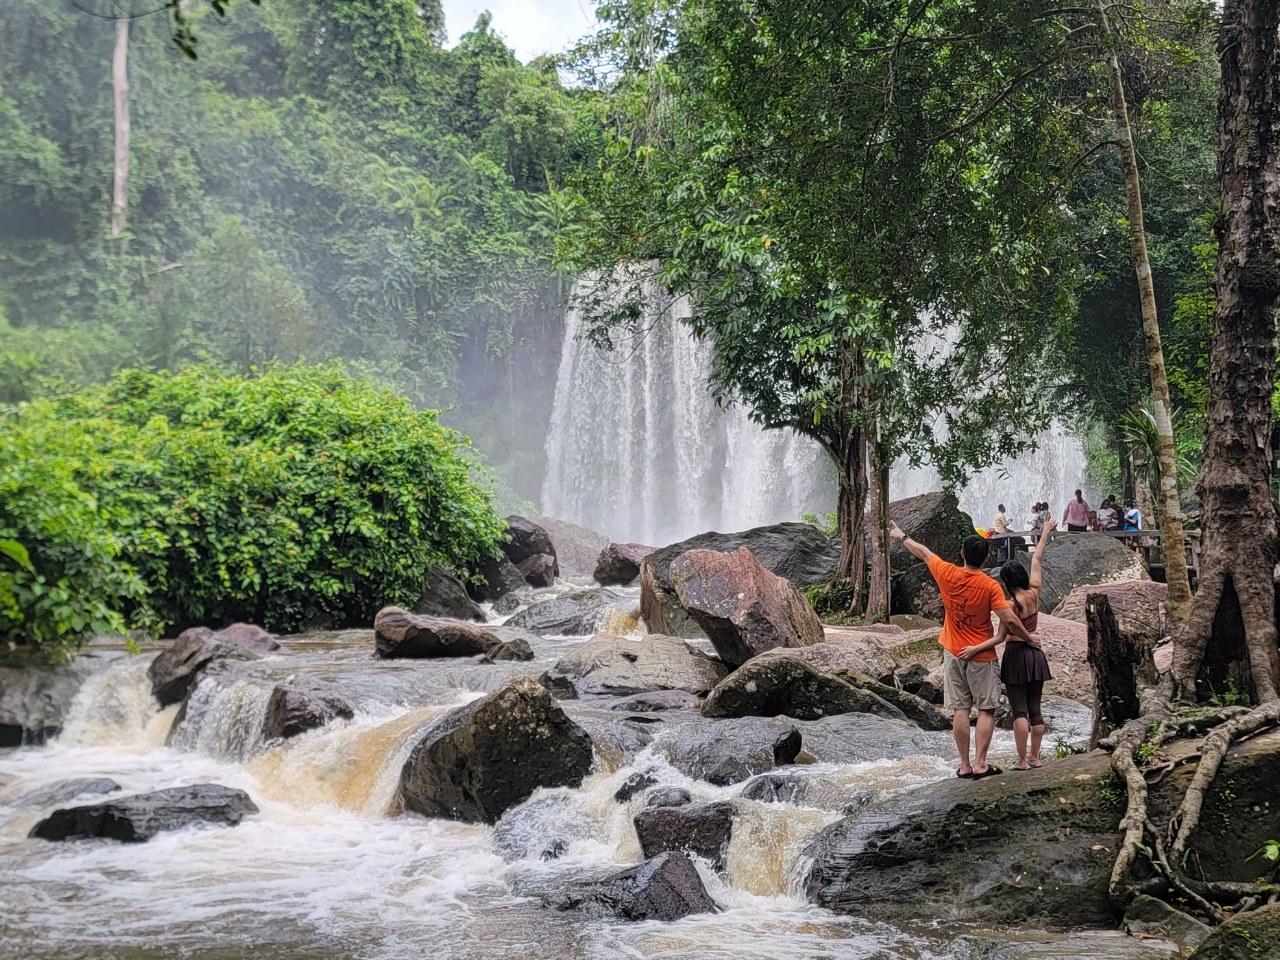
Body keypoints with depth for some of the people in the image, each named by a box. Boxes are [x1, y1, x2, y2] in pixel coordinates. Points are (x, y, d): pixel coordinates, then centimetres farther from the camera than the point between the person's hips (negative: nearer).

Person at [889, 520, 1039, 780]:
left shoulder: (947, 574, -8)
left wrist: (901, 536, 24)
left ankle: (964, 765, 8)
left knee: (959, 709, 6)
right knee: (986, 710, 4)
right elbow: (1009, 620, -19)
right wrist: (1028, 638, -2)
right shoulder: (990, 586, -16)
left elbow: (923, 552, 9)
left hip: (953, 653, 3)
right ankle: (979, 764, -3)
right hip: (982, 656, -3)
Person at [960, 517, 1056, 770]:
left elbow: (1000, 637, -17)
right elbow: (1036, 560, 12)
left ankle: (1022, 761, -4)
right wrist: (1046, 533, 22)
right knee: (1035, 709, 11)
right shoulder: (1034, 592, -1)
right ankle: (1034, 757, 16)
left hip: (1016, 655, -6)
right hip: (1036, 655, 6)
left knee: (1019, 710, -4)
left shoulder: (1011, 604, -15)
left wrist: (975, 648, -20)